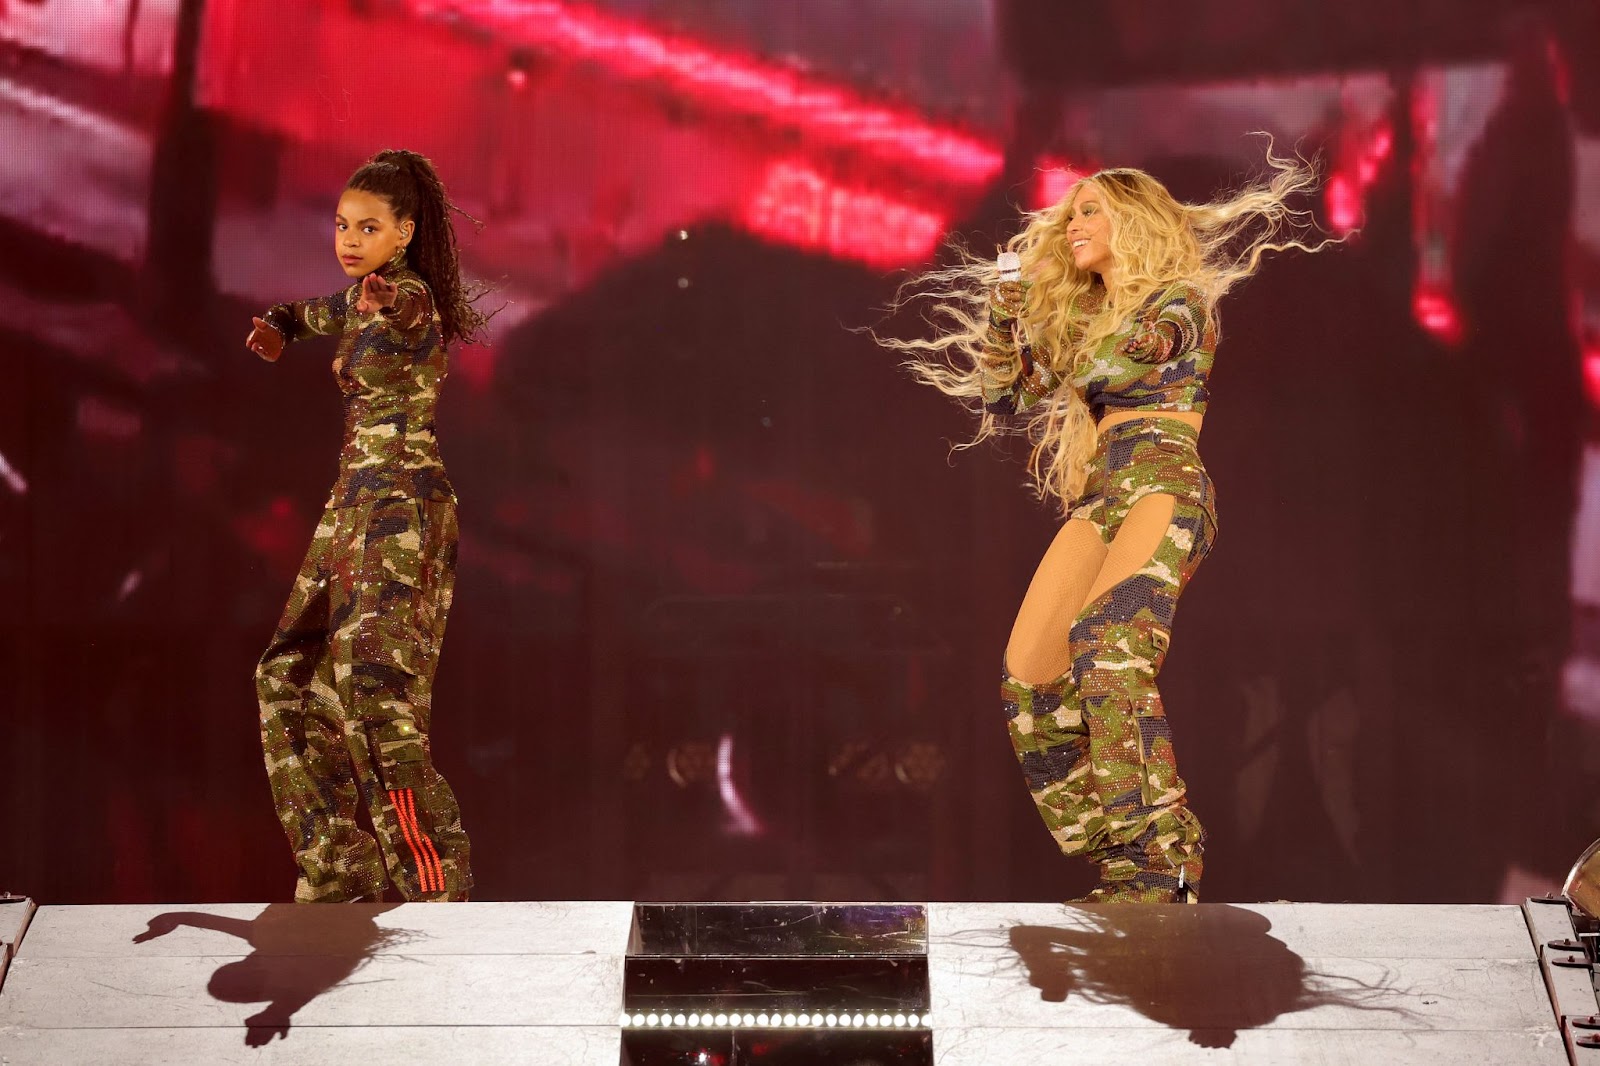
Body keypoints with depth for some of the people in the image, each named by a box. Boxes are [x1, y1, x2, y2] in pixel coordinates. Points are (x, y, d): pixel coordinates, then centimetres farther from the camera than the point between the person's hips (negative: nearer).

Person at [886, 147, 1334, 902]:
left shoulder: (1178, 300, 4)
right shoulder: (1086, 314, 26)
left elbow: (1101, 369, -9)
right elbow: (1009, 392, 26)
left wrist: (1050, 318, 9)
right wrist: (1007, 301, 18)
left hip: (1165, 486, -8)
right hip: (1097, 500, 8)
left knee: (1107, 646, -31)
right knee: (1028, 682, -7)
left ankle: (1158, 863, -36)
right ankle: (1122, 864, -4)